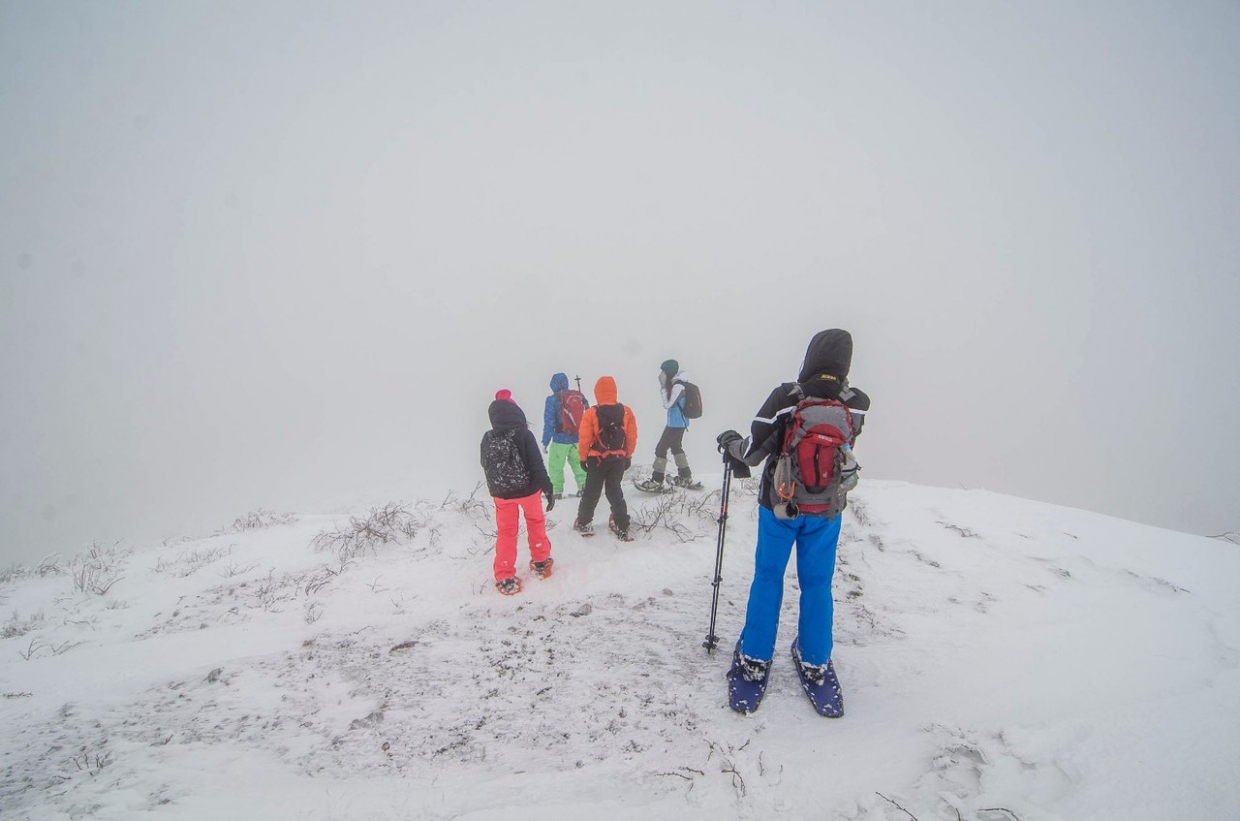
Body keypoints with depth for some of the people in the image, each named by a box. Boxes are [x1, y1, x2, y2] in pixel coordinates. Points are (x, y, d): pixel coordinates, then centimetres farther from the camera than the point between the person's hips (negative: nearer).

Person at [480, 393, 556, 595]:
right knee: (536, 522, 22)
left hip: (501, 493, 2)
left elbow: (486, 466, 6)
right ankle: (540, 563, 33)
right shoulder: (524, 435, -18)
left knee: (505, 532, 12)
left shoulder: (487, 439, -8)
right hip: (527, 489, -2)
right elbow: (537, 465, -19)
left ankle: (505, 578, 12)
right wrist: (548, 489, -11)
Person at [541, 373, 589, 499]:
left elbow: (549, 423, -10)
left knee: (555, 466, 8)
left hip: (560, 440, -4)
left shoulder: (552, 400, -11)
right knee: (577, 462, 20)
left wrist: (545, 442, -4)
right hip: (578, 438, 4)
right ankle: (584, 486, 15)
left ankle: (557, 491, 9)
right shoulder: (578, 396, 1)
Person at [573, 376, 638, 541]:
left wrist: (583, 458, 2)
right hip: (619, 459, 2)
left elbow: (585, 439, -11)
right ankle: (622, 527, 12)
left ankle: (583, 523, 25)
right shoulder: (626, 412, -6)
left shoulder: (592, 413, -15)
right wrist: (628, 456, 12)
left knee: (591, 492, 14)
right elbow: (632, 437, 0)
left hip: (597, 459, -2)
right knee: (615, 491, 15)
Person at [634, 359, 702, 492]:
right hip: (679, 422, 10)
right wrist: (664, 386, 4)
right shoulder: (677, 384, 9)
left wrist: (663, 387, -15)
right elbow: (669, 403, 15)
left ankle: (656, 482, 0)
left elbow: (667, 404, -17)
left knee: (661, 449, -6)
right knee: (676, 447, 23)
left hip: (676, 424, -10)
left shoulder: (678, 386, -21)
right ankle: (685, 478, 33)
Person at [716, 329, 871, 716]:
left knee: (767, 579, 12)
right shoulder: (857, 405, -10)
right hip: (827, 509, 2)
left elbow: (752, 451, -15)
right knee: (817, 584, 14)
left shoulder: (785, 398, -19)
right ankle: (815, 667, 25)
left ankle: (754, 663, 20)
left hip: (779, 505, -2)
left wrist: (730, 442, 5)